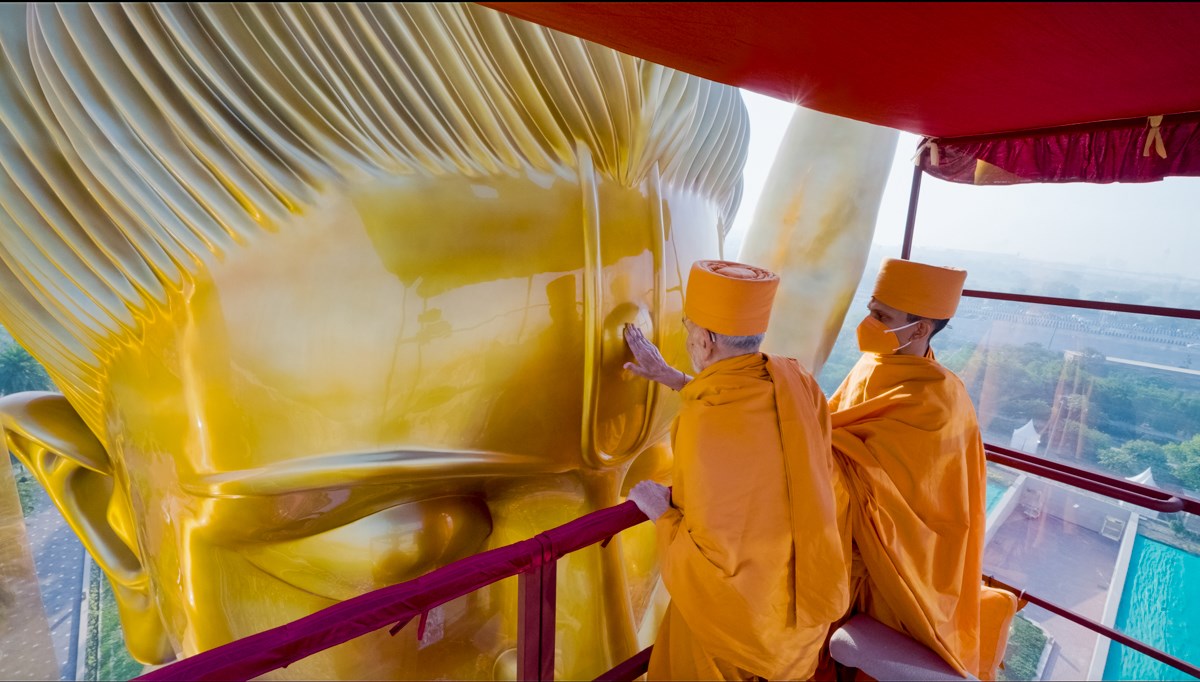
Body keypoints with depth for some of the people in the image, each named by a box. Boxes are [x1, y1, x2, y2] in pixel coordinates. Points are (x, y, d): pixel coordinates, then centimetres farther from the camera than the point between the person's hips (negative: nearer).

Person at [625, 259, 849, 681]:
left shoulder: (704, 426, -35)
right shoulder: (796, 381, -16)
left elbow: (714, 555, -27)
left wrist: (660, 511, -11)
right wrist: (671, 378, 9)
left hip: (738, 608, -5)